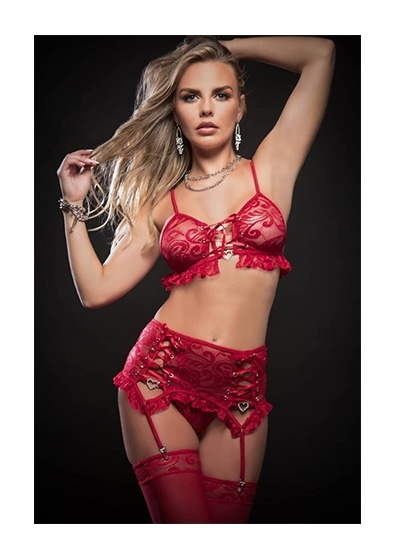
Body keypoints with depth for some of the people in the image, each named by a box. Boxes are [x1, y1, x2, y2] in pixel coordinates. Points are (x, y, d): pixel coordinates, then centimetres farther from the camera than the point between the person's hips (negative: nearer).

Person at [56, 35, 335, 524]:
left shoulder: (270, 167, 6)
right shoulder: (160, 199, 9)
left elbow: (320, 53, 3)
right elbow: (96, 290, 4)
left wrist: (229, 48, 13)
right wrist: (75, 204, 3)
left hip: (241, 390, 0)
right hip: (161, 374, 0)